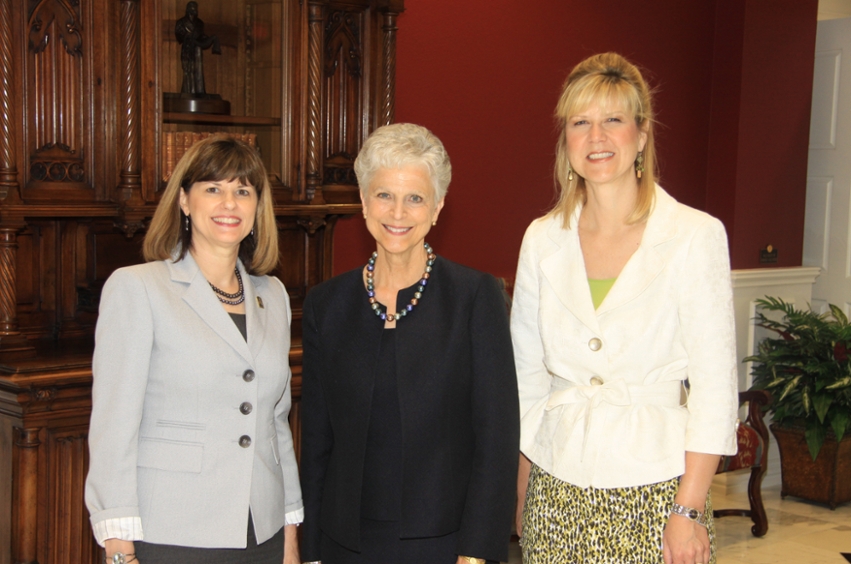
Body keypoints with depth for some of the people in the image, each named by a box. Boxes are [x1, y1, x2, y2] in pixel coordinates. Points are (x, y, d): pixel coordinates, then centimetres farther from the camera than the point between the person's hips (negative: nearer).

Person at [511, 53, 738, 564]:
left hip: (653, 488, -3)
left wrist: (689, 510, -11)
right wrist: (522, 496, 9)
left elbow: (714, 385, -8)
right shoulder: (543, 239, 3)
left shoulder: (696, 235, -8)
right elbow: (527, 375, 9)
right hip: (557, 490, 3)